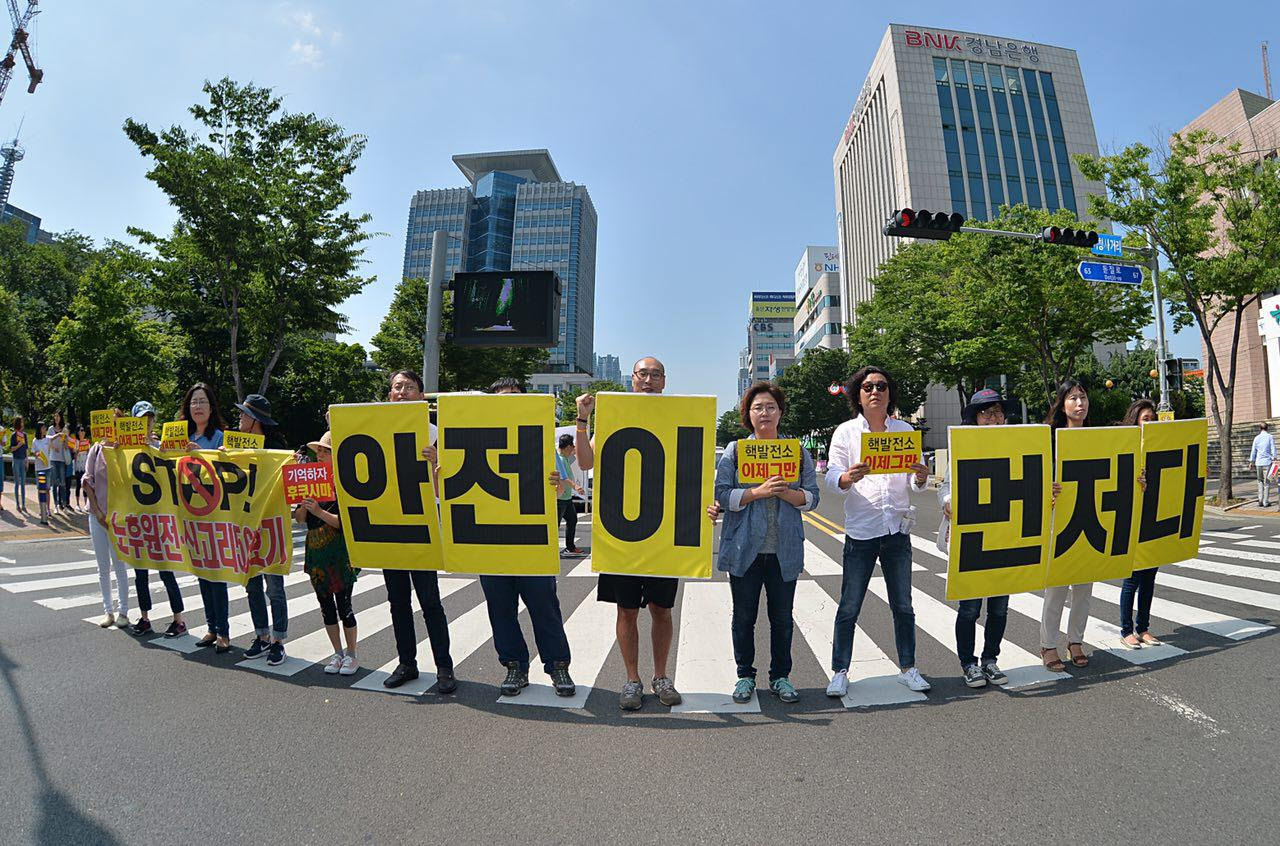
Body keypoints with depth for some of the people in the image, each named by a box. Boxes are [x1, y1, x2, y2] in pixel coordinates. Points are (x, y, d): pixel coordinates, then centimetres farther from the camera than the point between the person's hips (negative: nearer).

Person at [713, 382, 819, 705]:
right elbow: (722, 494, -9)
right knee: (744, 616, 9)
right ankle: (745, 676, 27)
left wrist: (786, 492, -15)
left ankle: (780, 677, 30)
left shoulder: (799, 451, 7)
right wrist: (759, 491, -20)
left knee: (782, 617, 12)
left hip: (785, 550, 2)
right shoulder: (734, 450, 1)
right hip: (744, 548, -1)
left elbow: (812, 497, 4)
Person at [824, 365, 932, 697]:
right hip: (860, 531, -3)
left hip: (898, 529, 3)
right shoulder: (846, 432, 0)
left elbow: (914, 484, 8)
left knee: (903, 606, 13)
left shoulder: (904, 430, 8)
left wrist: (920, 478, -16)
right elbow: (832, 480, -7)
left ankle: (907, 668, 29)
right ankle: (839, 672, 16)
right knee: (849, 608, 3)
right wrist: (848, 477, -29)